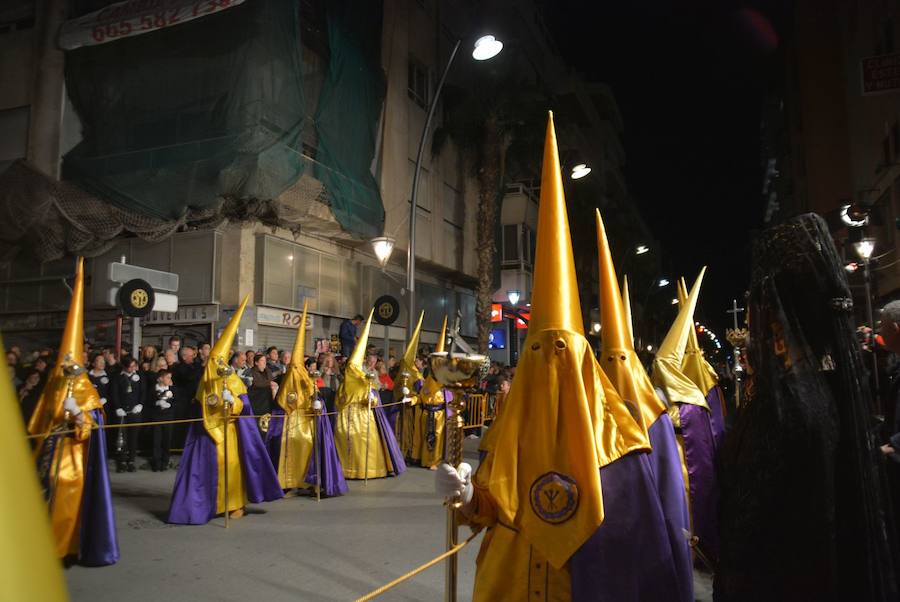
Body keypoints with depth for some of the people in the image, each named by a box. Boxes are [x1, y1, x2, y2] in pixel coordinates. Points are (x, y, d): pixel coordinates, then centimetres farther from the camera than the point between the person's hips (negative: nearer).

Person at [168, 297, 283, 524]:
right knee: (211, 464, 1)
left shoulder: (233, 380, 1)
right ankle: (213, 503, 11)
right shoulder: (206, 382, 8)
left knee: (232, 464, -5)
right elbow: (198, 407, 11)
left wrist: (231, 400, -24)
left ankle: (236, 504, 3)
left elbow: (244, 404, -6)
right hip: (209, 429, 2)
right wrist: (208, 404, -8)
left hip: (231, 429, -2)